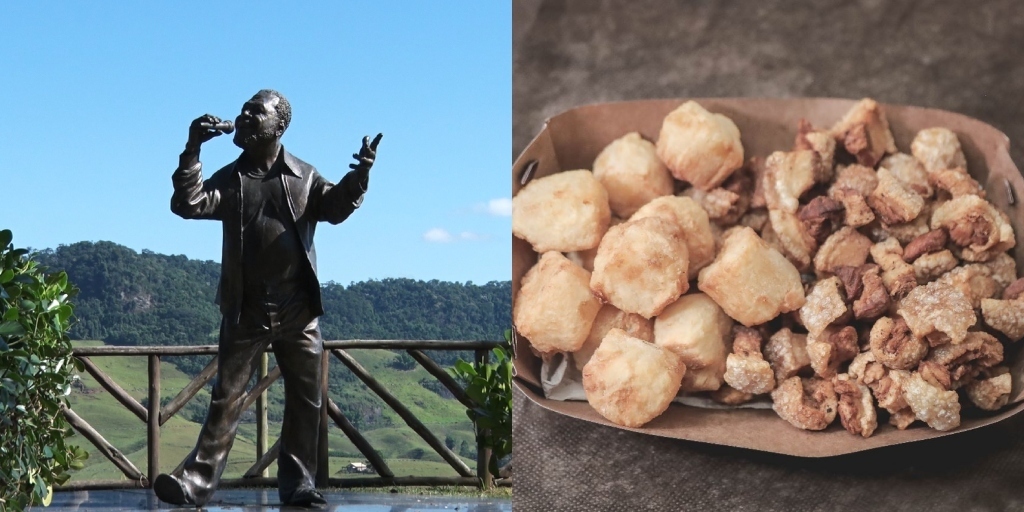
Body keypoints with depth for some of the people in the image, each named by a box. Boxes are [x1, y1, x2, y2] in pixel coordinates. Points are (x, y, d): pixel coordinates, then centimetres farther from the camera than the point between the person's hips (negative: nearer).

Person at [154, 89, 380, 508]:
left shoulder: (304, 177, 7)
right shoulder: (230, 179, 8)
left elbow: (336, 207, -5)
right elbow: (187, 204, -5)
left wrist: (359, 175, -23)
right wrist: (192, 152, -15)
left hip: (298, 311, 1)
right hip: (245, 312, -1)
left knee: (305, 400, 5)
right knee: (227, 397, -3)